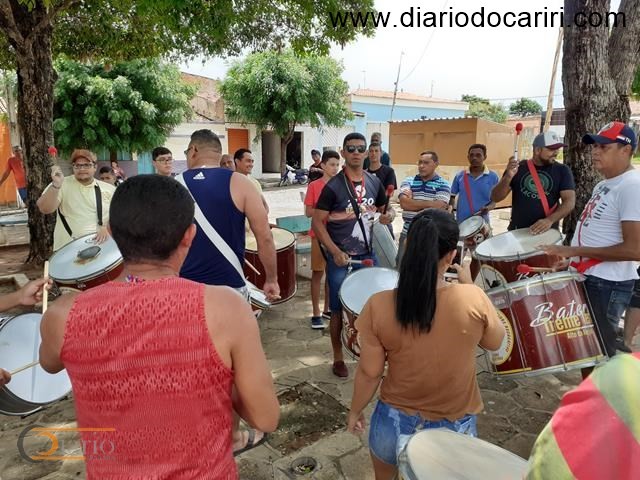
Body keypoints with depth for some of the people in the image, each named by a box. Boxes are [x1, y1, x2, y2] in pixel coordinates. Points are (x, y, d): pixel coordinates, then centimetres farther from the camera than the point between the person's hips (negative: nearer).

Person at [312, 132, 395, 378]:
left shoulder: (374, 182, 4)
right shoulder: (333, 187, -12)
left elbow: (384, 207, 19)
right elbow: (317, 222, -12)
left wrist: (389, 215, -6)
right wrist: (336, 252, -20)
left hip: (367, 255, 5)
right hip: (340, 258, -4)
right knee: (338, 310, 7)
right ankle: (338, 358, 24)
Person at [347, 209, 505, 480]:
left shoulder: (379, 306, -23)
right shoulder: (473, 299, -22)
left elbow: (369, 372, -12)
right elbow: (495, 343, -2)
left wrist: (355, 411, 6)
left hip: (395, 423, 0)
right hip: (455, 427, 1)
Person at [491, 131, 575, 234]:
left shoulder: (562, 170, 0)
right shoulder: (518, 168, 0)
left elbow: (569, 201, -8)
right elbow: (495, 198, -4)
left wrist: (550, 220, -25)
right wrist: (508, 177, -22)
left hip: (547, 232, 0)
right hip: (517, 231, 0)